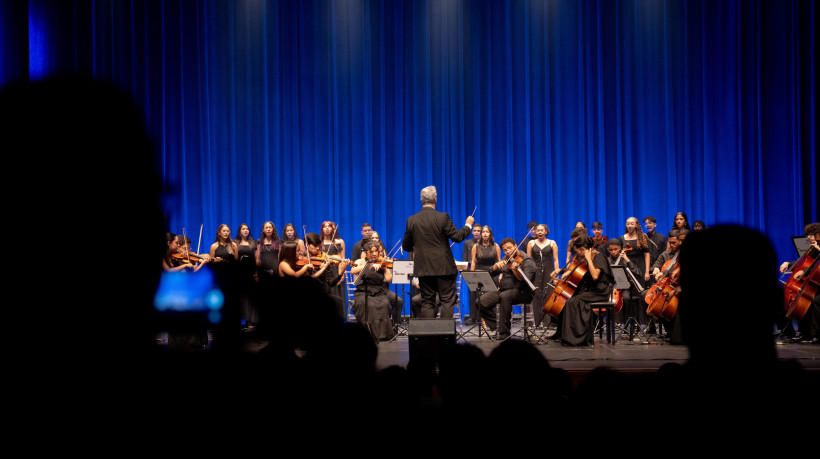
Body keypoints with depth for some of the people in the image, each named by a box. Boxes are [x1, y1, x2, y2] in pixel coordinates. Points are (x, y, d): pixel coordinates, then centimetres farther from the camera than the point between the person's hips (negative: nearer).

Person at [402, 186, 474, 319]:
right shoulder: (442, 217, -11)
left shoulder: (411, 220, 0)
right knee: (448, 300, 3)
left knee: (427, 302, 8)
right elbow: (457, 237, -10)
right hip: (443, 267, -3)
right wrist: (468, 225, 6)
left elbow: (406, 246, 6)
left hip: (423, 268, 3)